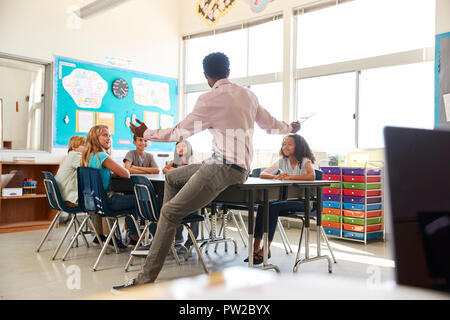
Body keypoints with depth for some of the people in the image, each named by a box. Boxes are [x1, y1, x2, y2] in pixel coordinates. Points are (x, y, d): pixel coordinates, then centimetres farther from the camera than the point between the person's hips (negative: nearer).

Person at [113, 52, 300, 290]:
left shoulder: (209, 99, -9)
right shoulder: (248, 94, 10)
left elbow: (180, 132, -2)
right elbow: (269, 123, 21)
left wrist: (146, 134, 13)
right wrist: (290, 128, 43)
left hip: (223, 167, -9)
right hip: (240, 167, 9)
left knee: (170, 212, -11)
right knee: (172, 177, 20)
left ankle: (146, 278, -12)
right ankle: (167, 233, 17)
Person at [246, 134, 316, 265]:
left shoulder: (305, 161, -5)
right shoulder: (282, 162, 10)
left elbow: (311, 176, -26)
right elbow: (262, 174, 7)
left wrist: (290, 177, -25)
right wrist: (276, 176, -13)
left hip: (303, 200, -5)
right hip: (286, 198, 5)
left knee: (273, 207, -27)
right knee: (263, 205, -21)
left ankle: (266, 249, -22)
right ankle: (256, 246, -20)